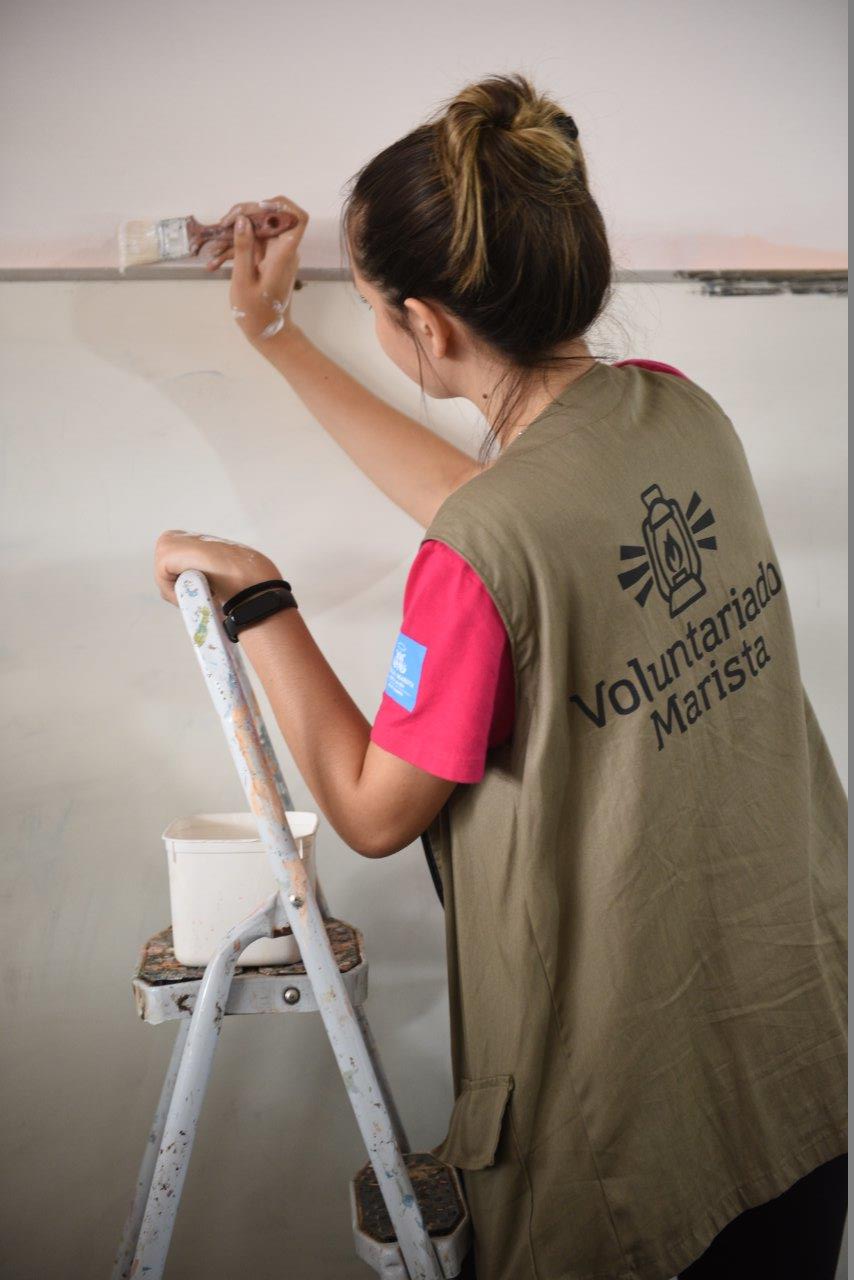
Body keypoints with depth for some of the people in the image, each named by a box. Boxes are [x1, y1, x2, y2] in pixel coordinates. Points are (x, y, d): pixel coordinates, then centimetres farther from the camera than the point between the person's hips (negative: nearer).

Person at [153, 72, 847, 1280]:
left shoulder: (481, 555, -29)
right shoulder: (678, 406, -7)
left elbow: (373, 811, -13)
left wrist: (255, 600, -6)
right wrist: (276, 333, 14)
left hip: (629, 1078, -6)